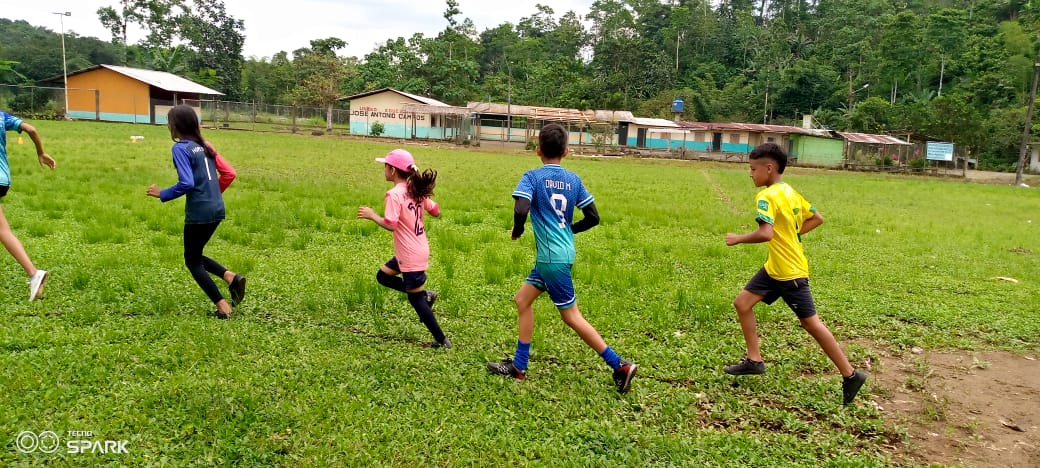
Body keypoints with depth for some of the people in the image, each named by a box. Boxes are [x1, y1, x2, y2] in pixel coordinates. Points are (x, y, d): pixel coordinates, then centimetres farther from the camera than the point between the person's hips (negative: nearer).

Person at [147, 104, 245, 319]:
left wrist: (162, 194, -6)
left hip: (198, 212, -7)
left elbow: (186, 183, -20)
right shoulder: (205, 145, 10)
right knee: (196, 255, 24)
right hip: (217, 209, 7)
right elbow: (229, 173, 10)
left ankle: (223, 307, 6)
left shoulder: (181, 148, -11)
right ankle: (232, 277, 3)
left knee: (192, 261, 10)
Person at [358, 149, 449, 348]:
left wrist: (372, 215, -12)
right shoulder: (417, 190, 4)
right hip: (417, 250, 9)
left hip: (411, 256, -9)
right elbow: (436, 212, 9)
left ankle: (442, 340, 13)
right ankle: (425, 294, 17)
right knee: (383, 275, 22)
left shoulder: (395, 194, -20)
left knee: (416, 299, 5)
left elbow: (390, 225, -27)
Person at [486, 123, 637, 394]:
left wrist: (517, 230, -4)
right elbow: (593, 217, 5)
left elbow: (521, 210, -25)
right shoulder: (573, 179, 6)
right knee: (522, 299, 17)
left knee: (571, 316, 2)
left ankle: (620, 366, 6)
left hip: (551, 257, -7)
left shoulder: (533, 177, -9)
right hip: (563, 252, 7)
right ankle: (519, 367, 22)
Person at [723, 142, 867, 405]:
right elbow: (817, 219, 15)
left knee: (811, 324, 0)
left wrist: (738, 239, -17)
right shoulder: (790, 192, 8)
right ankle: (754, 360, 16)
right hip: (774, 268, 10)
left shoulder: (767, 196, -21)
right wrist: (791, 233, 12)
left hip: (790, 272, -10)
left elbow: (765, 234, -33)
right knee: (742, 303, 9)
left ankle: (850, 375, 13)